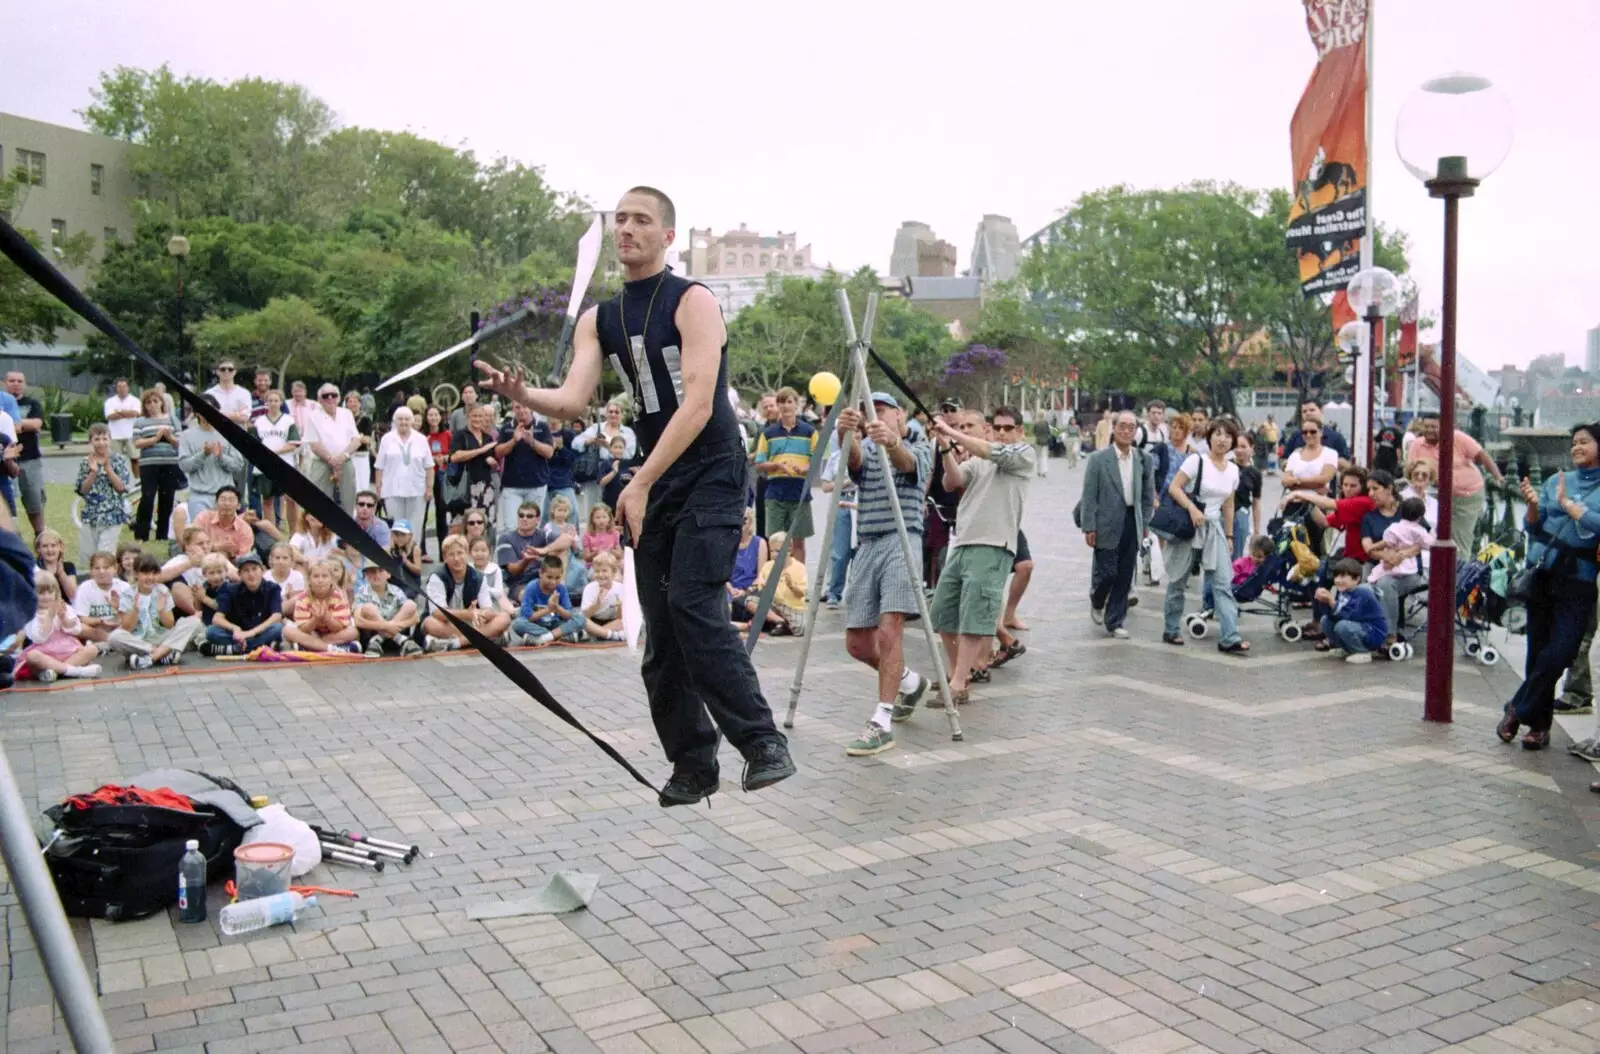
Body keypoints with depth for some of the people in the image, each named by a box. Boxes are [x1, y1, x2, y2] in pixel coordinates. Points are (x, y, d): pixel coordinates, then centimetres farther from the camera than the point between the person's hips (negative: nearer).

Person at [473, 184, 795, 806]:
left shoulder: (693, 302, -8)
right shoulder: (599, 320, 11)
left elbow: (697, 405, -17)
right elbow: (572, 400, -2)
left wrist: (640, 484, -22)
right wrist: (521, 395, -24)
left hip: (711, 475, -6)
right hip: (653, 485, 6)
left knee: (694, 607, -22)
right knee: (661, 633, 5)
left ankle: (762, 741, -13)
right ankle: (693, 767, 15)